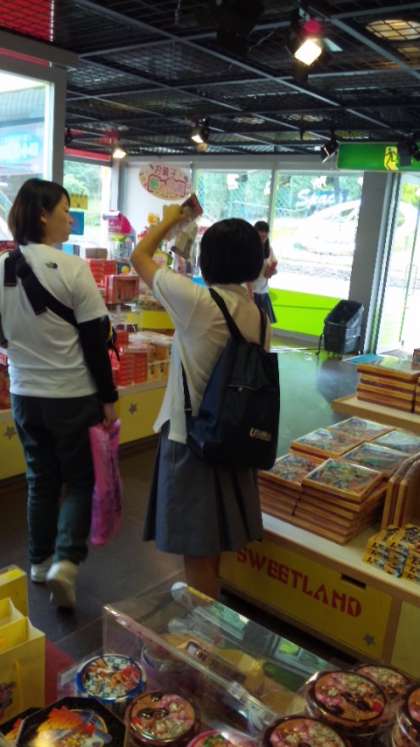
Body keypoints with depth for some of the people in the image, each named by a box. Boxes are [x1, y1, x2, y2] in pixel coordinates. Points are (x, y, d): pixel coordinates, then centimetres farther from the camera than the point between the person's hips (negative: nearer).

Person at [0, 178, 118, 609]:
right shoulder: (72, 269, -16)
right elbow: (94, 342, -13)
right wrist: (108, 397, -5)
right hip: (74, 396, -5)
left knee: (40, 479, 19)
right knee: (80, 479, 11)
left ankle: (40, 560, 31)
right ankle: (65, 560, -1)